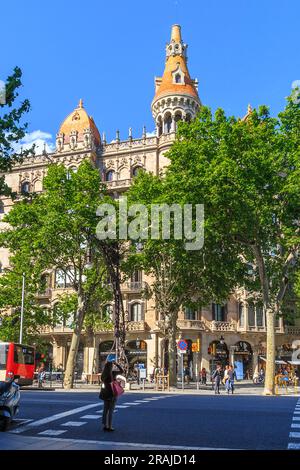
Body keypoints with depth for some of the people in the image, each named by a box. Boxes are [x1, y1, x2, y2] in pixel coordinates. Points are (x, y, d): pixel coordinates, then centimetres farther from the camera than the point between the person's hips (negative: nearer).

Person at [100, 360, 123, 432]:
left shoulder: (103, 374, 1)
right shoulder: (113, 373, -15)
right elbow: (121, 371, -3)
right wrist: (116, 364, 2)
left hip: (106, 393, 6)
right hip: (112, 393, -6)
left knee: (105, 410, 10)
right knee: (111, 411, -2)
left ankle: (105, 425, 13)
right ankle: (109, 426, 0)